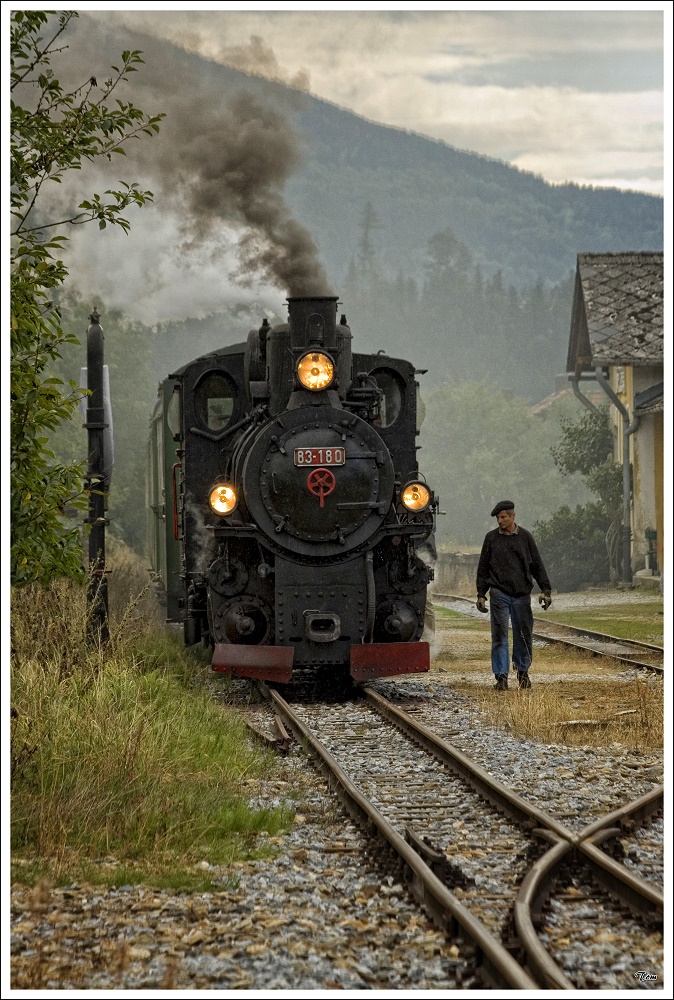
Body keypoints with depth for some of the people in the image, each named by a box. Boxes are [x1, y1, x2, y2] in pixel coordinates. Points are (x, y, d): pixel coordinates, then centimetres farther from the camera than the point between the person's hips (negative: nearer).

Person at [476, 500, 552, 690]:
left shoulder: (525, 537, 7)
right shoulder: (491, 538, 6)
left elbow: (537, 565, 9)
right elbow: (483, 568, 10)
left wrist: (546, 590, 3)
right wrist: (481, 594, 5)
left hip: (522, 594, 1)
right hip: (499, 594, -1)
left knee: (524, 635, 5)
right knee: (499, 635, -4)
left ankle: (522, 671, 22)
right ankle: (501, 676, -1)